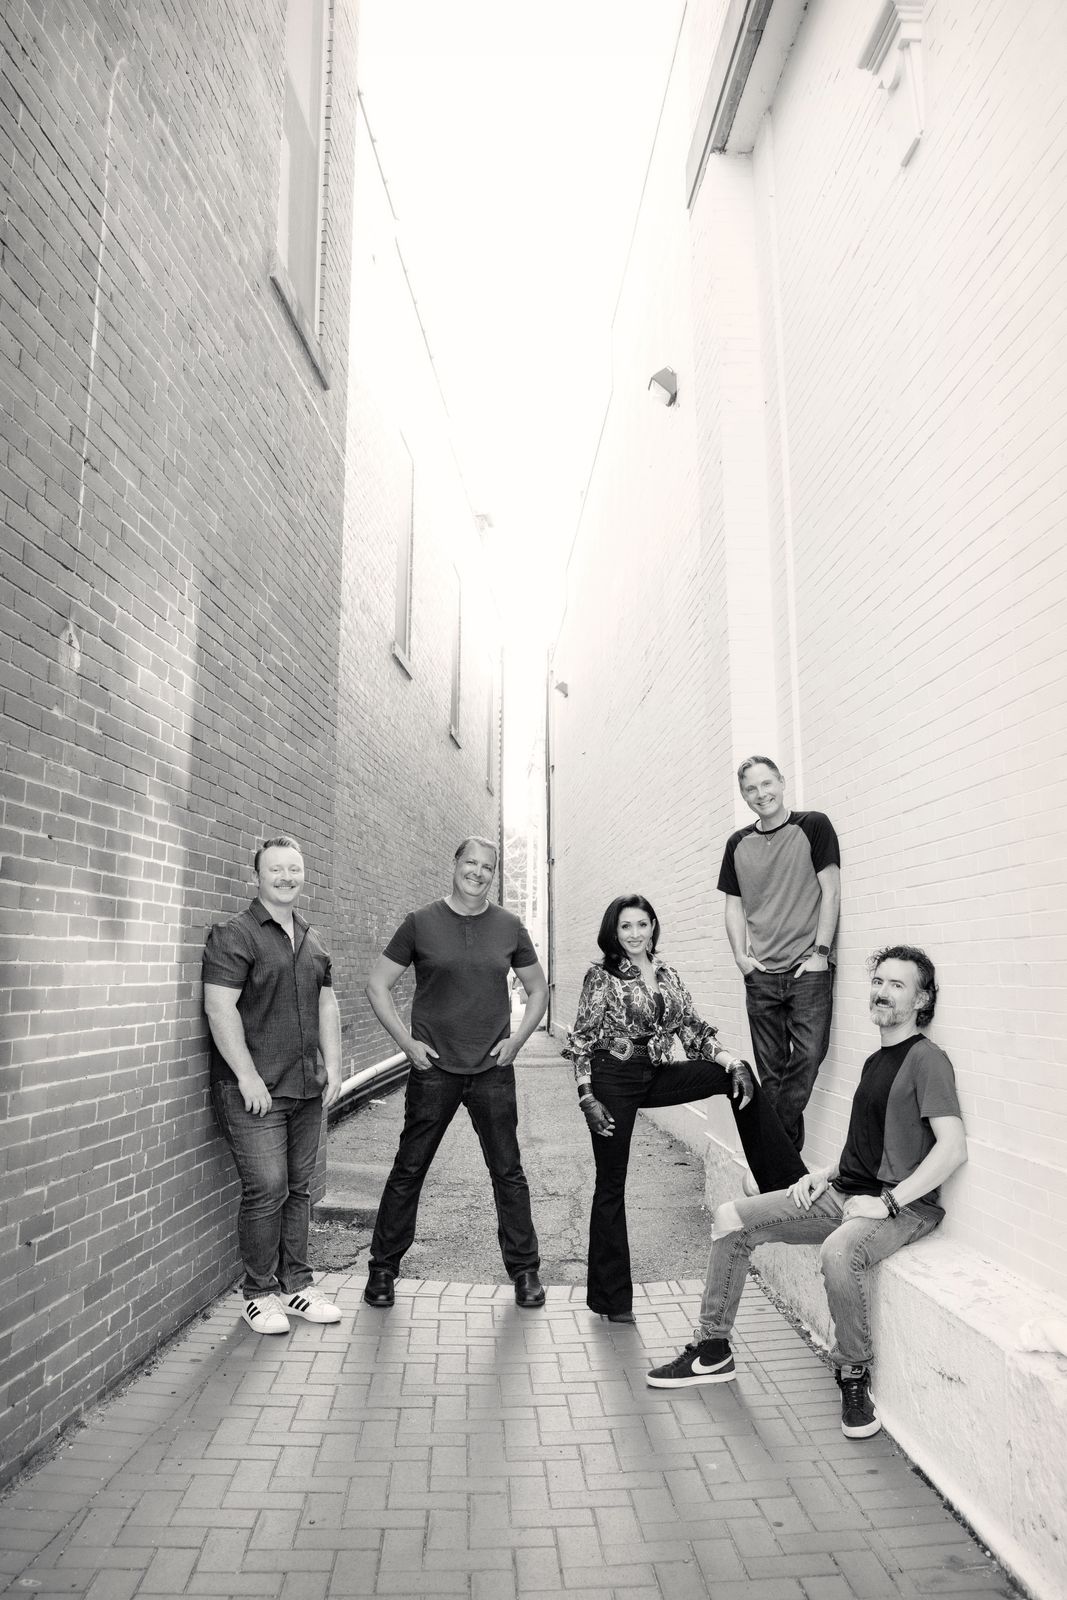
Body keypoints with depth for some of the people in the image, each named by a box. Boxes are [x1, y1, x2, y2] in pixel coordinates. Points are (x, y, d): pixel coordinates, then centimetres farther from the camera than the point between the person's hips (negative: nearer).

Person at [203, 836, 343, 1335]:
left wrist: (332, 1066, 11)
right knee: (267, 1190, -5)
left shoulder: (312, 941, 15)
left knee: (299, 1188, 12)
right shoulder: (234, 935, -8)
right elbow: (220, 1008, -14)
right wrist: (247, 1076, -16)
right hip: (254, 1091, -6)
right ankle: (260, 1293, 12)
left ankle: (295, 1284, 24)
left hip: (306, 1088, 7)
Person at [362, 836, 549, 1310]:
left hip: (493, 1070, 1)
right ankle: (383, 1269, 24)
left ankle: (524, 1271, 23)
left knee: (508, 1173, 7)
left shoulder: (508, 927, 4)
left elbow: (538, 990, 15)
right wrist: (405, 1041, -4)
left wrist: (517, 1038, 2)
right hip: (433, 1069, -1)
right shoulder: (420, 923, -1)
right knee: (408, 1171, 7)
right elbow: (377, 985, 4)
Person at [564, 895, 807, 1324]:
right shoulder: (601, 977, -7)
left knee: (739, 1077, -11)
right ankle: (611, 1298, 18)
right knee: (611, 1184, 3)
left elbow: (693, 1030, 6)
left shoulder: (667, 975, 8)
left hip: (656, 1076, 5)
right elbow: (580, 1042, -7)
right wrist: (587, 1099, -14)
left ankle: (788, 1182, -4)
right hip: (613, 1081, -5)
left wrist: (734, 1062, -10)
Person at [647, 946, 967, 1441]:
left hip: (903, 1206, -8)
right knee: (731, 1219, 0)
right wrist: (825, 1172, 9)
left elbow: (953, 1148, -21)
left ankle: (854, 1377, -13)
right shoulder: (875, 1060, 15)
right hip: (843, 1194, 9)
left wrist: (887, 1202, -22)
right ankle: (713, 1351, 11)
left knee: (838, 1250, -39)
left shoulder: (927, 1059, -11)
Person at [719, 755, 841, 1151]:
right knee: (771, 1074, 6)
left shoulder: (813, 826, 1)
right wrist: (741, 956, 2)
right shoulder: (738, 844, 11)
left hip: (808, 970, -3)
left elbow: (830, 891, -3)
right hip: (760, 975, 3)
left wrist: (820, 951, -9)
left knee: (808, 1057, -10)